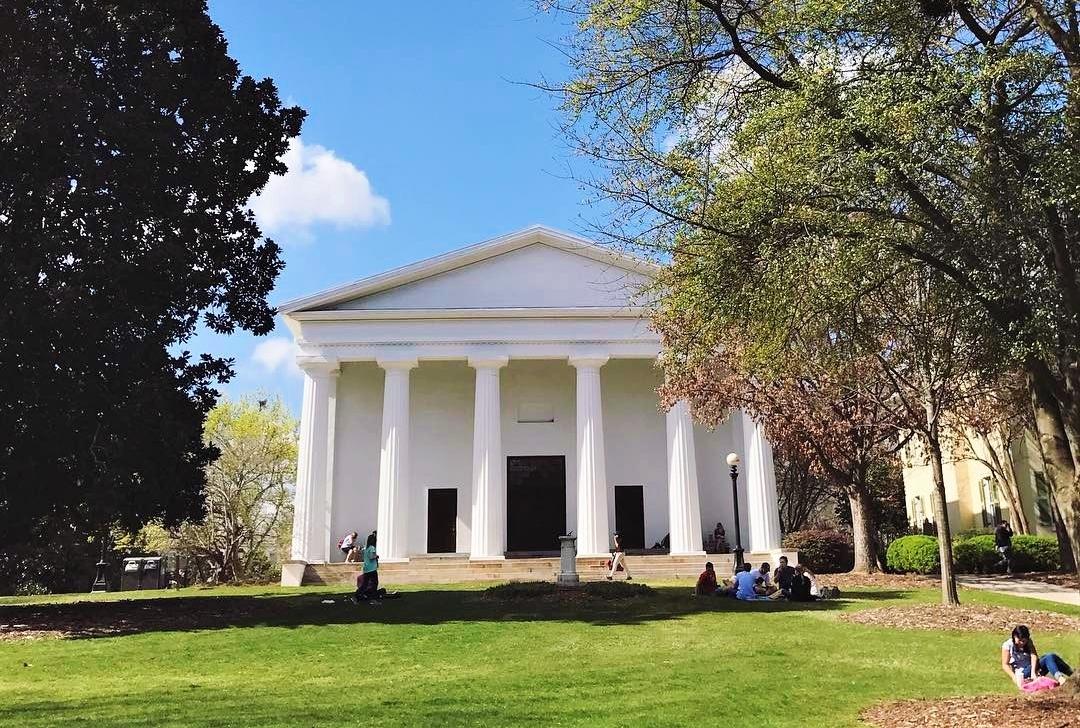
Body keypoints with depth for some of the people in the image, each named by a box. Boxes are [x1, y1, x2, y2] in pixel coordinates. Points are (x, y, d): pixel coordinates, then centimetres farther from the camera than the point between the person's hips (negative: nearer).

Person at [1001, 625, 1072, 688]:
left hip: (1033, 668, 5)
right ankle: (1059, 677, -51)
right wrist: (1014, 677, -27)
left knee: (1050, 656, -22)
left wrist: (1033, 671, -29)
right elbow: (1005, 665, -11)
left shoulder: (1029, 642, 4)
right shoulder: (1007, 645, -8)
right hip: (1023, 672, -5)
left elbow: (1034, 656, -12)